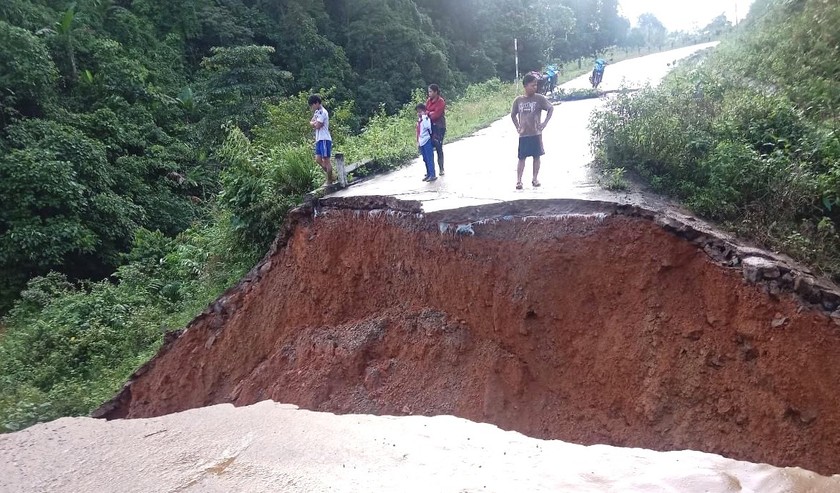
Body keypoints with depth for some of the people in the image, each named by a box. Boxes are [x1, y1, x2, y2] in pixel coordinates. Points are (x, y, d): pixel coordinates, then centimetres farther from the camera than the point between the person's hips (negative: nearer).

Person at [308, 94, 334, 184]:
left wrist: (314, 123, 3)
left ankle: (329, 181, 2)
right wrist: (316, 123, -6)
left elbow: (317, 126, -18)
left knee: (326, 160, -5)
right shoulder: (317, 112, 18)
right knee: (318, 159, 6)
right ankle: (331, 176, 15)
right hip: (319, 139, 9)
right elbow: (311, 123, 13)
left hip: (324, 139, -9)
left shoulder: (323, 112, -12)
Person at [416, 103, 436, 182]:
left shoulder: (426, 118, -10)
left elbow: (428, 127, -27)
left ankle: (432, 175, -2)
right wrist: (418, 142, 20)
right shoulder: (419, 120, 13)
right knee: (425, 159, 14)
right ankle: (428, 174, 22)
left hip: (427, 141, -8)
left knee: (430, 159, -5)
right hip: (421, 142, 8)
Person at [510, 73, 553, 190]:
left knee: (536, 156, 7)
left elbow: (551, 108, 1)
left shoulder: (539, 98, -4)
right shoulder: (518, 100, 1)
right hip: (523, 135, 1)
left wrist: (545, 123, -7)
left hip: (536, 133, -1)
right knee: (522, 158, 1)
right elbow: (513, 115, 15)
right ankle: (518, 180, 2)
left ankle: (535, 178, 18)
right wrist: (517, 127, 7)